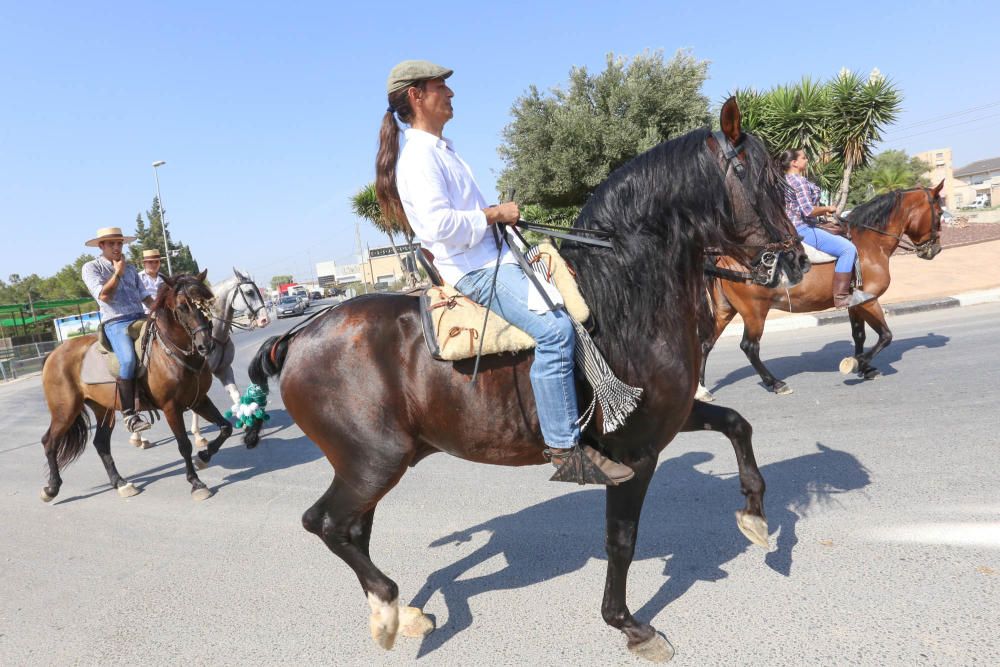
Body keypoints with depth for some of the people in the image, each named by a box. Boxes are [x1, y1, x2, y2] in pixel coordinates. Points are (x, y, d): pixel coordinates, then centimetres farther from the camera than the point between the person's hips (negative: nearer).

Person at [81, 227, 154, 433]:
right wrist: (118, 273, -2)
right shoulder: (91, 267, 6)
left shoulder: (130, 268, 21)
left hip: (141, 318, 6)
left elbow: (144, 295, 20)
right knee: (128, 360, -30)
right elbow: (104, 295, -9)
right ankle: (130, 415, -25)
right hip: (116, 323, -6)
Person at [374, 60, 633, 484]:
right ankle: (563, 446, -21)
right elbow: (439, 224, -25)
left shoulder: (439, 148, 20)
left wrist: (500, 214, 13)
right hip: (475, 270, -11)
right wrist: (494, 214, -14)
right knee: (554, 329, -28)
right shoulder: (417, 157, -11)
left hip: (495, 257, 11)